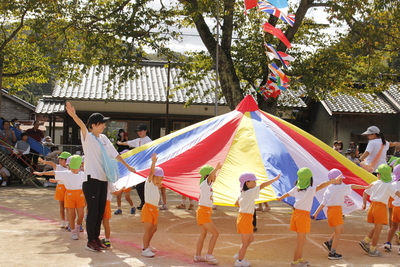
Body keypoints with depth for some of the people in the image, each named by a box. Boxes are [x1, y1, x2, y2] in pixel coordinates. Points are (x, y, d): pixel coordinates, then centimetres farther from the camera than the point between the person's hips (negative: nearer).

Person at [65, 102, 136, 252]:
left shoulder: (103, 138, 13)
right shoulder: (88, 137, -7)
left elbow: (114, 153, 22)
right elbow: (82, 126, -27)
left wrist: (127, 166, 26)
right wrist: (73, 115, -48)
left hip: (103, 179, 7)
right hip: (91, 179, -7)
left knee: (101, 211, 11)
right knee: (93, 210, -3)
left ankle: (96, 238, 21)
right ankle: (90, 241, 7)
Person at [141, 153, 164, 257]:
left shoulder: (156, 186, 17)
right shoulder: (149, 182, -6)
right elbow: (151, 172, -22)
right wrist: (153, 162, -36)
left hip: (154, 209, 8)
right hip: (148, 208, -8)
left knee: (153, 229, 17)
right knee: (148, 229, -12)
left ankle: (147, 245, 34)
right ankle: (145, 249, -9)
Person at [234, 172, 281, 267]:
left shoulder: (242, 193, 10)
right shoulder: (251, 192, -15)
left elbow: (236, 203, 22)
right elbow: (262, 185, -23)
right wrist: (275, 179, -22)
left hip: (241, 217, 9)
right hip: (246, 219, -9)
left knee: (251, 238, 22)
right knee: (245, 241, 3)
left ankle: (239, 255, 27)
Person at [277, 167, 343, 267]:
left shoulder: (296, 189, 6)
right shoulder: (310, 190, -16)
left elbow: (287, 194, 25)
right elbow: (321, 186, -33)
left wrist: (280, 198, 47)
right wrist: (333, 181, -41)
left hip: (296, 213, 8)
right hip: (303, 215, -8)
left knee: (302, 238, 20)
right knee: (300, 240, 3)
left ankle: (300, 259, 32)